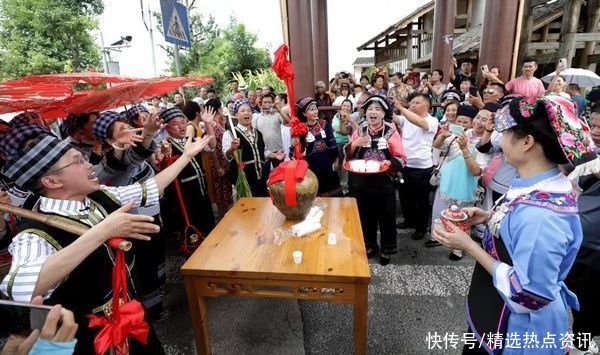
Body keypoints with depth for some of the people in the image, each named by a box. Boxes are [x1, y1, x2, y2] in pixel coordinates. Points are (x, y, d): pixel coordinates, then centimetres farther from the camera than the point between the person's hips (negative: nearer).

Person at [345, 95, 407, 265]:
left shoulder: (391, 131, -7)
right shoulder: (360, 130, 3)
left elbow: (402, 159, -8)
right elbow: (348, 154, 7)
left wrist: (389, 163, -27)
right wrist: (355, 144, -12)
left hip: (384, 182, -3)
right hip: (361, 182, 3)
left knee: (386, 216, 9)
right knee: (365, 215, 16)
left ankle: (387, 249, 30)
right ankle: (369, 245, 37)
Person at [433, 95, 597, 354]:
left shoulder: (541, 212, -35)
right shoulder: (540, 186, -5)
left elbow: (529, 294, -29)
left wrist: (469, 246, -26)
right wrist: (489, 218, -2)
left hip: (519, 327, -8)